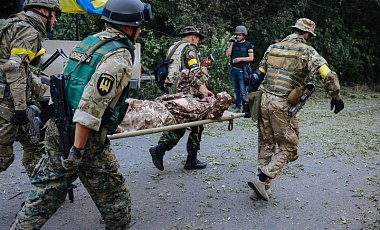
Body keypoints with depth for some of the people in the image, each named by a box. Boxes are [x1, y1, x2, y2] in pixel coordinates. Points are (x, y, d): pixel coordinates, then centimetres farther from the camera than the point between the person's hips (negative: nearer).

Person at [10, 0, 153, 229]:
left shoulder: (89, 41, 11)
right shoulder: (119, 57, -17)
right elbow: (90, 106, -25)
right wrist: (78, 150, -21)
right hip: (83, 136, -8)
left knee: (45, 194, 20)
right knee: (116, 200, 10)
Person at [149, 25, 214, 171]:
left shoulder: (172, 48, 22)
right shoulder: (190, 48, -5)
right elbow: (195, 70, -21)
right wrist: (202, 86, -30)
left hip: (173, 93, 9)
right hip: (189, 94, -8)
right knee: (197, 125, 3)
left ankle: (159, 149, -4)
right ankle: (192, 160, 9)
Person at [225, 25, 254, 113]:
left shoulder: (248, 45, 1)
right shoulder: (234, 44, 13)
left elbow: (251, 58, -5)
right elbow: (227, 54, 3)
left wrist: (240, 58, -14)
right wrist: (231, 44, -1)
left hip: (242, 71, -5)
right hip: (233, 70, 5)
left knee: (243, 91, -8)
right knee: (236, 90, 11)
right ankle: (237, 107, 19)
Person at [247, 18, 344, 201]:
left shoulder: (273, 47, 14)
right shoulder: (306, 51, -3)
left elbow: (259, 75, 16)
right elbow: (328, 76, -12)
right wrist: (336, 97, 2)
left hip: (264, 100, 6)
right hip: (283, 105, -6)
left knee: (266, 145, 15)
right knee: (288, 148, 8)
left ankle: (263, 189, 21)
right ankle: (260, 179, -3)